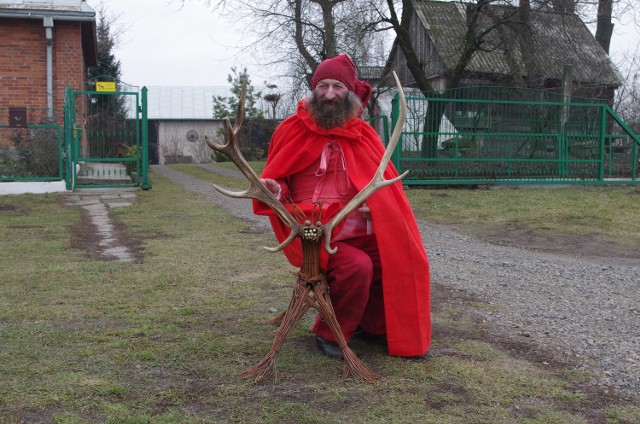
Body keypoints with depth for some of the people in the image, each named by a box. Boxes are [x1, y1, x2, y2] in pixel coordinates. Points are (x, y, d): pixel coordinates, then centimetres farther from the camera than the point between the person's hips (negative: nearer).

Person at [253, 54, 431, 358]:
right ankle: (330, 335, -5)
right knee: (357, 266, -30)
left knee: (403, 261, -13)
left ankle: (373, 325, 13)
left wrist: (374, 206, -3)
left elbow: (385, 182, 15)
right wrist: (274, 190, -17)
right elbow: (276, 179, 6)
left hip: (361, 232, 5)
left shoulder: (363, 134, 9)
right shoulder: (293, 130, 0)